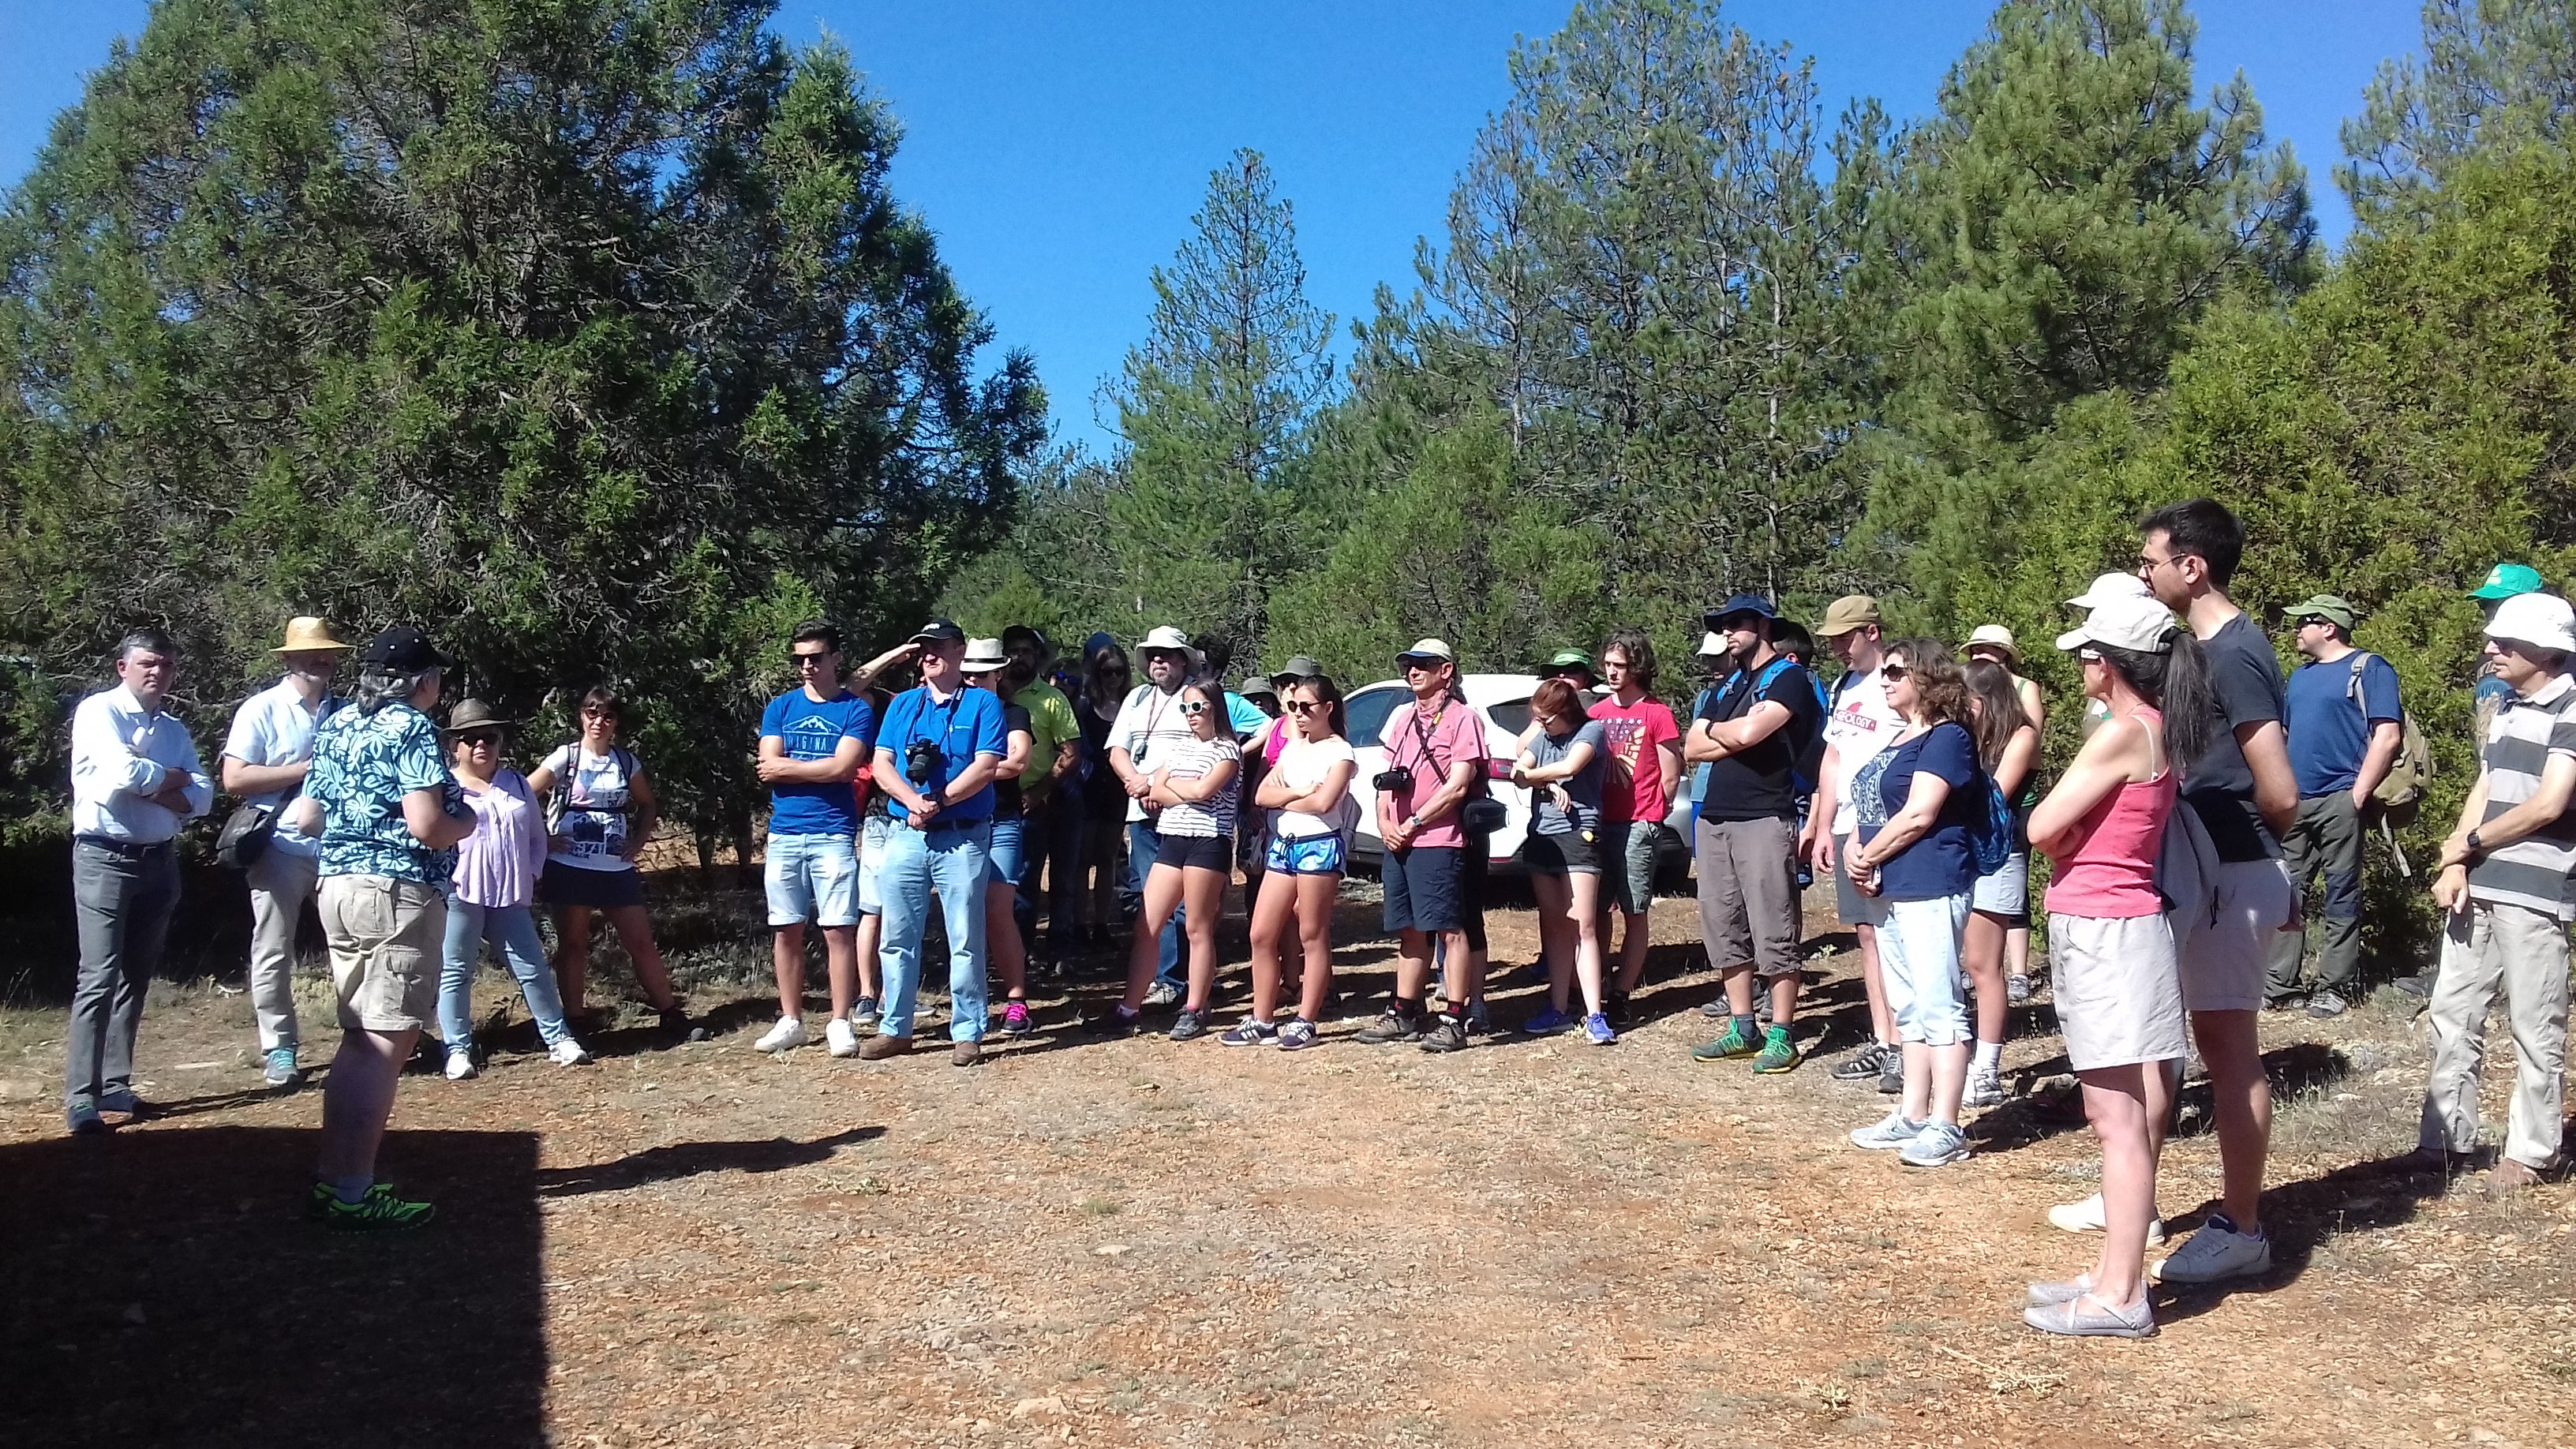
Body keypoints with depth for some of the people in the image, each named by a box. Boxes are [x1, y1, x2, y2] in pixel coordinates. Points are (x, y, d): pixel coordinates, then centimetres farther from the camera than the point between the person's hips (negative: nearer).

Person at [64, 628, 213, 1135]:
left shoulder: (174, 728, 14)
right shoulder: (98, 712, -5)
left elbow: (202, 796, 3)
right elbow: (125, 772, -20)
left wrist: (152, 788, -14)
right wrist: (174, 778, -3)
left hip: (160, 861, 7)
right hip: (106, 859, -6)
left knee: (135, 978, 10)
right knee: (99, 978, -11)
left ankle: (116, 1084, 18)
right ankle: (80, 1099, -10)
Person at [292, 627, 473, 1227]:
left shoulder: (336, 726, 14)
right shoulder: (411, 727, -10)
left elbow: (306, 818, 17)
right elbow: (427, 826, -19)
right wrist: (466, 823, 0)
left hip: (338, 886, 9)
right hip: (398, 891, -9)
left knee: (359, 1041, 16)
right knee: (387, 1046, -5)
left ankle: (332, 1176, 20)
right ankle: (352, 1193, -4)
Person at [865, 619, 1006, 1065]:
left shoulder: (983, 703, 2)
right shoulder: (903, 704, 13)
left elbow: (986, 765, -9)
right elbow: (882, 765, 5)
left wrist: (938, 802, -17)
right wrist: (913, 802, -13)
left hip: (963, 838, -4)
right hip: (906, 836, 4)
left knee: (965, 940, 0)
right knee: (897, 937, 8)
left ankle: (967, 1033, 7)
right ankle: (895, 1029, 18)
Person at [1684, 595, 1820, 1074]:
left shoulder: (1789, 677, -4)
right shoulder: (1727, 686, 20)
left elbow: (1748, 732, -19)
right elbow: (1692, 749, 11)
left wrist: (1714, 730, 1)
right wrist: (1735, 737, -5)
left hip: (1764, 819, -8)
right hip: (1713, 819, 8)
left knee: (1773, 934, -5)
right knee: (1724, 930, 10)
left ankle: (1781, 1036, 0)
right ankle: (1742, 1029, 18)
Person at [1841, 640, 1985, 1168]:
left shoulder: (1947, 736, -10)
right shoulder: (1900, 739, 19)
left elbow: (1918, 815, -17)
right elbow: (1871, 808, 20)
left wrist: (1868, 857, -8)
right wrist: (1855, 849, 1)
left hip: (1931, 890, -10)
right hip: (1892, 889, 10)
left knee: (1939, 1007, -8)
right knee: (1908, 1009, 14)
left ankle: (1945, 1128, -6)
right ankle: (1913, 1115, 21)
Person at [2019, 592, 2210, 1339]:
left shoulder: (2124, 731, -16)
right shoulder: (2154, 730, 12)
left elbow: (2042, 828, -14)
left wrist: (2068, 819, 4)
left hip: (2102, 931, -10)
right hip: (2107, 927, 10)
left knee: (2121, 1119, -7)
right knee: (2128, 1116, 14)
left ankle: (2121, 1297, -2)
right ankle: (2112, 1272, 22)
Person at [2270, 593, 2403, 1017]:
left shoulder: (2369, 669, -2)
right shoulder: (2299, 676, 19)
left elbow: (2387, 737, -10)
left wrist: (2357, 796, -14)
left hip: (2338, 802, -7)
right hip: (2293, 803, 7)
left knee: (2341, 898, 0)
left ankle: (2332, 988, 6)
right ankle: (2279, 985, 10)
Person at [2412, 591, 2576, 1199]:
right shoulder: (2507, 710, 15)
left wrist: (2469, 842, -3)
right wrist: (2455, 866, 1)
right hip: (2478, 888, 8)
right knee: (2452, 1012, 10)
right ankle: (2446, 1138, 20)